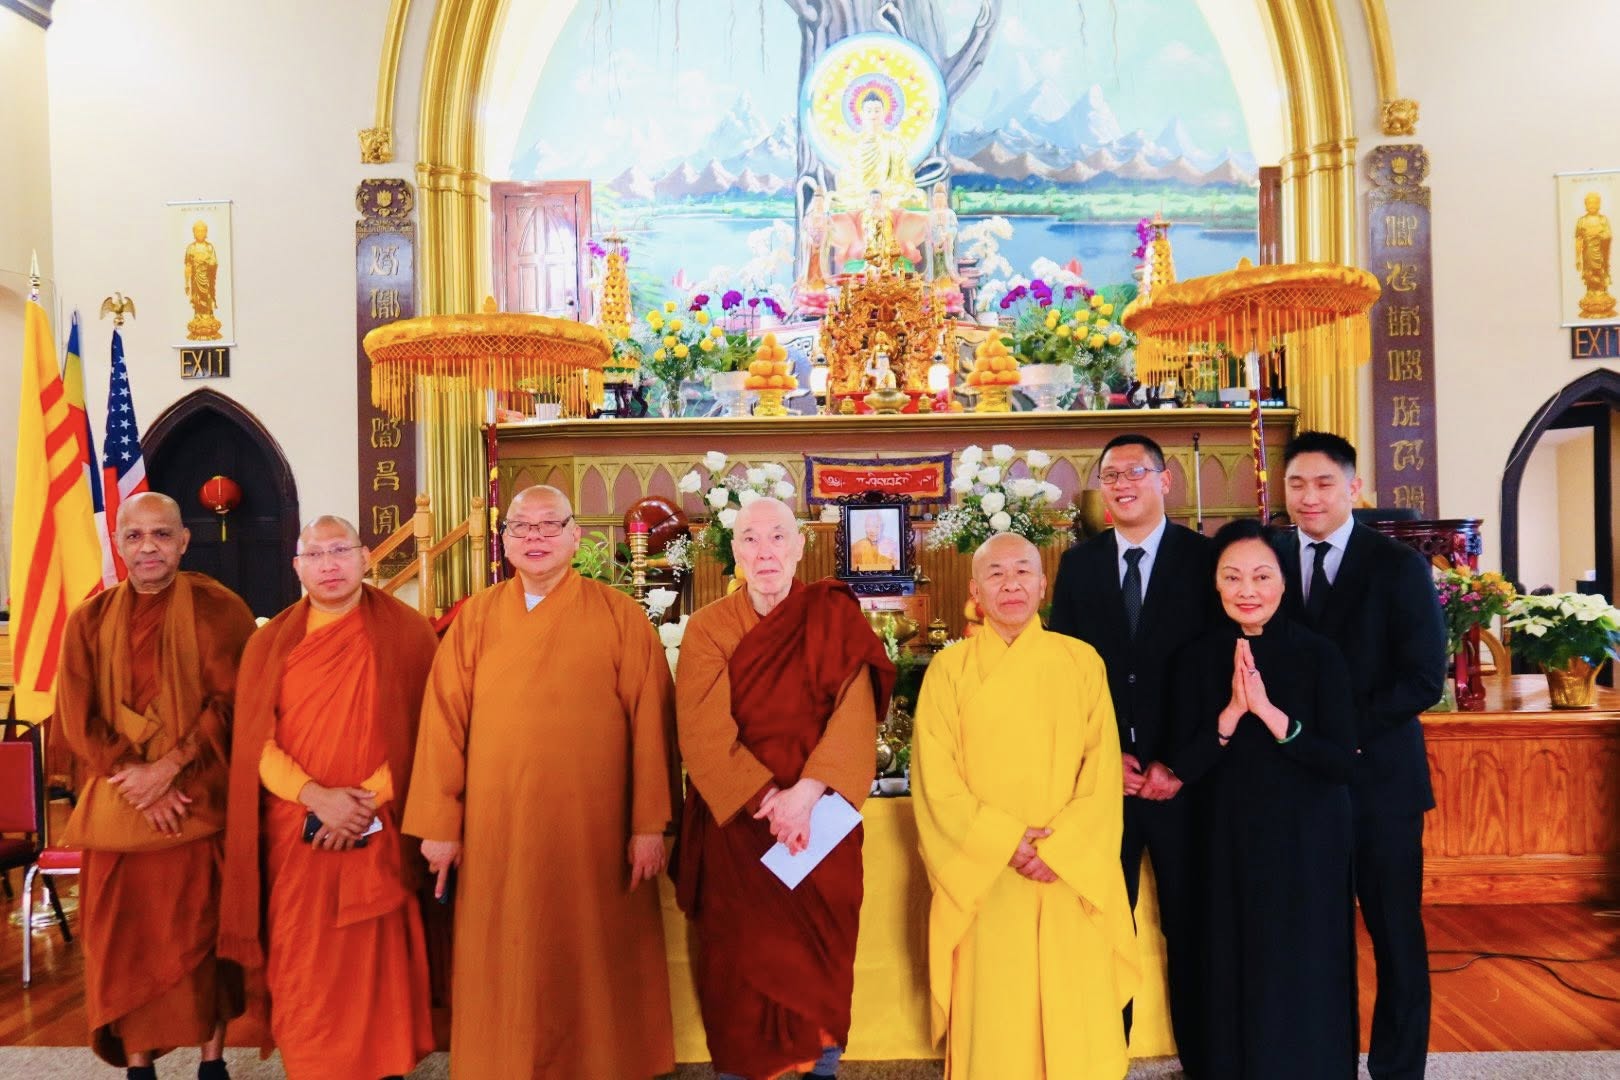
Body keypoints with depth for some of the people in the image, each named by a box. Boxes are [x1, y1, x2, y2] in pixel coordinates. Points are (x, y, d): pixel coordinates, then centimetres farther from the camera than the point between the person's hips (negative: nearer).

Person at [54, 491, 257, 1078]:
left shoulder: (219, 610, -2)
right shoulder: (90, 619, 5)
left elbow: (230, 703, -7)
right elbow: (77, 717, 1)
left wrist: (169, 767, -15)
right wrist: (134, 776, -11)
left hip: (200, 798, -2)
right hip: (118, 804, 2)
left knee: (204, 927, 4)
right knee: (126, 931, 6)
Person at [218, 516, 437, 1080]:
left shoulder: (407, 633, 0)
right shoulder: (270, 642, 6)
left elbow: (422, 733, -4)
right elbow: (256, 741, 0)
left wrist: (367, 799, -14)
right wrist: (316, 797, -15)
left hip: (379, 834, -2)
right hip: (295, 834, 2)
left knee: (377, 963, 3)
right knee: (303, 968, 6)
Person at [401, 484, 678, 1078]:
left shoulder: (620, 616, -2)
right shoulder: (475, 619, 4)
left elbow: (650, 721, -5)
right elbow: (444, 723, 1)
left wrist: (650, 823, -9)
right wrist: (439, 824, -3)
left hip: (594, 827, -1)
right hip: (498, 828, 2)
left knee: (593, 966, 10)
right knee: (505, 970, 11)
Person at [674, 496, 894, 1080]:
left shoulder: (835, 617, -1)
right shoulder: (709, 628, -1)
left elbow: (856, 717, -11)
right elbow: (704, 732, -10)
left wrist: (805, 793, -22)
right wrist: (764, 800, -20)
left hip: (820, 822, 0)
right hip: (735, 825, 0)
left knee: (820, 952, 8)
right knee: (739, 956, 5)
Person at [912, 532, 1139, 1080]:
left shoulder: (1082, 662, 3)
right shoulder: (950, 669, 0)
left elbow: (1103, 770, 0)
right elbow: (936, 778, -4)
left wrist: (1060, 847, -12)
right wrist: (1005, 842, -12)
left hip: (1071, 877, 1)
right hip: (985, 879, -1)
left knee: (1077, 1019, 4)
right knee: (994, 1019, 4)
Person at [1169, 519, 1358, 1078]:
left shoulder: (1319, 654, -7)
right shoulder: (1199, 658, -2)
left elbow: (1342, 761, -12)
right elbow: (1186, 768, -6)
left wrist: (1268, 711, -23)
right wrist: (1232, 710, -20)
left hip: (1307, 841, -2)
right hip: (1229, 843, 2)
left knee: (1304, 978, 8)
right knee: (1237, 977, 12)